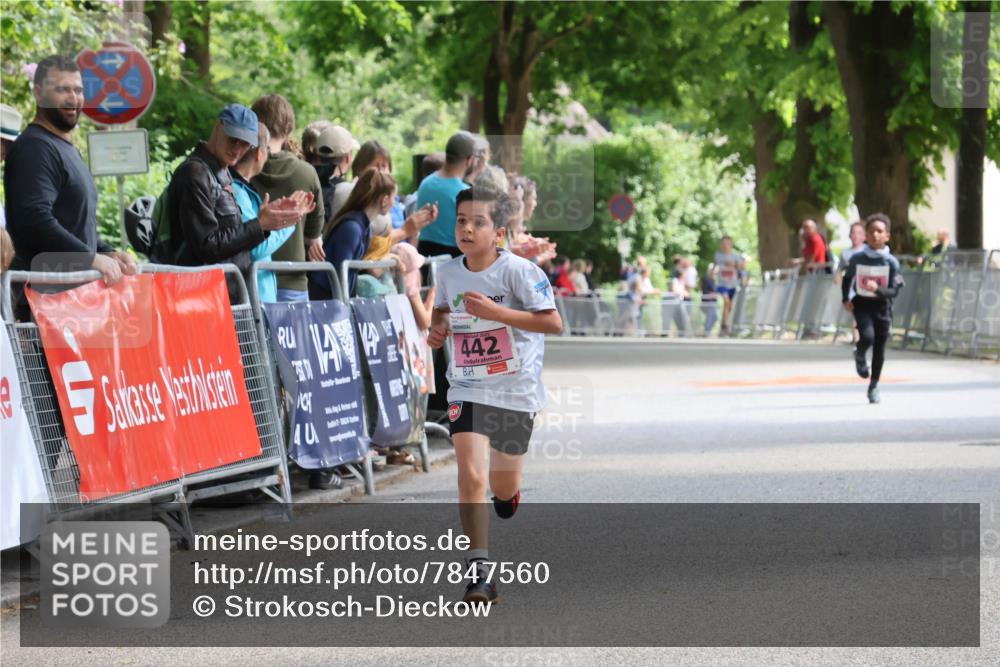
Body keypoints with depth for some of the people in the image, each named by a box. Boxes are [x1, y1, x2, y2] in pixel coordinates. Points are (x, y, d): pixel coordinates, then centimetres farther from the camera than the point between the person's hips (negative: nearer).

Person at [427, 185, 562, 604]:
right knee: (471, 476, -18)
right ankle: (479, 570, -15)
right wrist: (437, 328, 0)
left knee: (505, 491, 11)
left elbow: (553, 322, -18)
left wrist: (496, 312, -26)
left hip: (516, 392, -2)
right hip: (468, 390, 2)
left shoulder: (518, 271, -14)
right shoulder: (449, 272, 1)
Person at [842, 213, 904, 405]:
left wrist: (878, 289, -30)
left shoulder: (891, 262, -9)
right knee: (867, 337, -24)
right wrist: (846, 299, 2)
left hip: (882, 306, 1)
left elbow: (894, 291, -12)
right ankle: (860, 355, 12)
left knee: (880, 349, 5)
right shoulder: (857, 258, -5)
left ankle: (874, 386, 23)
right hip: (862, 304, -1)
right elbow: (847, 279, 13)